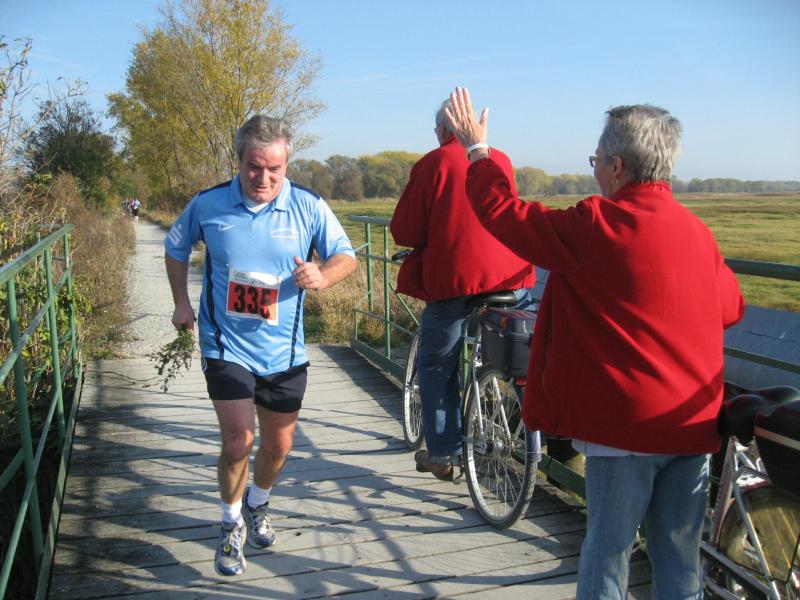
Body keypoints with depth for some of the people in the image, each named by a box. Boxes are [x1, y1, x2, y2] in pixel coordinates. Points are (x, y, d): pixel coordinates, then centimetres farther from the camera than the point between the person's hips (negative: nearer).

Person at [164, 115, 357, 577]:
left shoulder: (309, 207, -8)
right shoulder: (208, 204, -6)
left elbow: (346, 257, -2)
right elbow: (176, 249, 13)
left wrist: (322, 276, -23)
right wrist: (182, 302, 6)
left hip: (284, 351, 2)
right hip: (226, 346, -1)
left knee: (279, 445, 13)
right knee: (239, 442, -9)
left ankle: (257, 506, 46)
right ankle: (232, 525, 22)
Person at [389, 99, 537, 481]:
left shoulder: (434, 163, -5)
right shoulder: (502, 161, 10)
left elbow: (405, 232, -6)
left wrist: (430, 239, 15)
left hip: (454, 280, -4)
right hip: (511, 278, 5)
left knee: (436, 368, 12)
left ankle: (442, 454, 17)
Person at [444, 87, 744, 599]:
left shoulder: (597, 225, -16)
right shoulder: (698, 230, 4)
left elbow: (502, 211, -8)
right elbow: (732, 306, 17)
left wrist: (478, 148, 7)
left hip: (627, 425, -6)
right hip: (695, 424, 6)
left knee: (608, 548, 10)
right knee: (681, 558, 17)